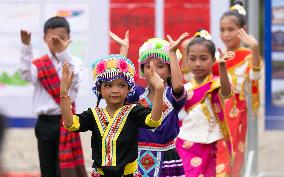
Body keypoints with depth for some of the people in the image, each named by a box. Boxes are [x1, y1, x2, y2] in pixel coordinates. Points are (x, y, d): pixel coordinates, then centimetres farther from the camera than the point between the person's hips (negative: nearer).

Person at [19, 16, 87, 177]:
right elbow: (26, 74, -17)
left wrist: (63, 52, -31)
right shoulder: (39, 64, 3)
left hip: (66, 122, -1)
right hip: (46, 122, 1)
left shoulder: (73, 62, 0)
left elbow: (73, 79, -19)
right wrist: (26, 46, -25)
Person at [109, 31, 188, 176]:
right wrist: (124, 48, -11)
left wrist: (172, 52, -25)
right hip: (139, 158, 2)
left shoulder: (172, 95, -2)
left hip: (165, 159, -2)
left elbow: (178, 85, -25)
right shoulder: (138, 94, 6)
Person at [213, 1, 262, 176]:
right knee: (214, 159, 3)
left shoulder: (247, 56, -7)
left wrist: (255, 49, -44)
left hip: (235, 113, -5)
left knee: (229, 159, -2)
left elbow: (255, 75, -28)